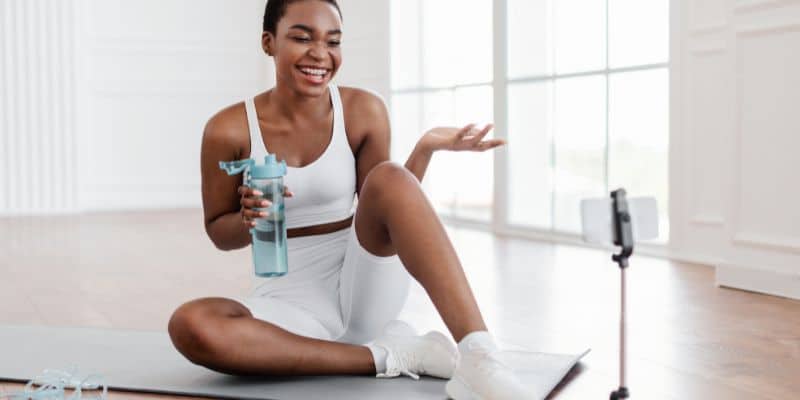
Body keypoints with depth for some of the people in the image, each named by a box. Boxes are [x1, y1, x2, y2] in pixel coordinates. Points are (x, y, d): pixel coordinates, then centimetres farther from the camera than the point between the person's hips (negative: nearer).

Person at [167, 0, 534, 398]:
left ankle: (478, 357, -33)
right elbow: (219, 233, 4)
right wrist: (249, 219, -19)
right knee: (189, 326, -33)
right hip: (291, 301, 0)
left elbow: (386, 213, 0)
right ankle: (385, 356, -23)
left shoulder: (363, 111, -4)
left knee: (388, 176, -28)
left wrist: (425, 149, -15)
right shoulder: (229, 129, -7)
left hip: (364, 286, 0)